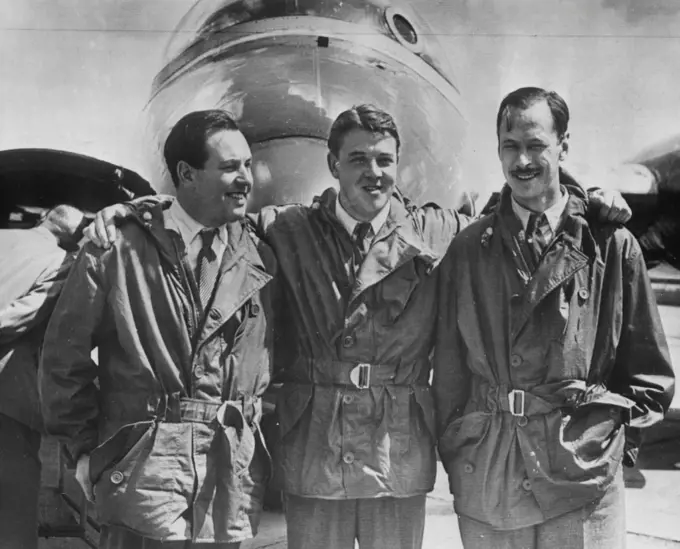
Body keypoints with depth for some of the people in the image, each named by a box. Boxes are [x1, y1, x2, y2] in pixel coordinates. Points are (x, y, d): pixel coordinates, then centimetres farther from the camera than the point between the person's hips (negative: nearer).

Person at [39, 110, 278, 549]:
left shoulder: (260, 261, 8)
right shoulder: (118, 251, -2)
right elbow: (64, 355, 3)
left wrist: (248, 439, 7)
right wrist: (86, 447, 3)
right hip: (143, 474, -3)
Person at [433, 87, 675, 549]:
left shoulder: (612, 245, 1)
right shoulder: (467, 251, 6)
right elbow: (449, 370, 9)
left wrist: (611, 432, -1)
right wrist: (456, 459, 7)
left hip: (583, 482, -1)